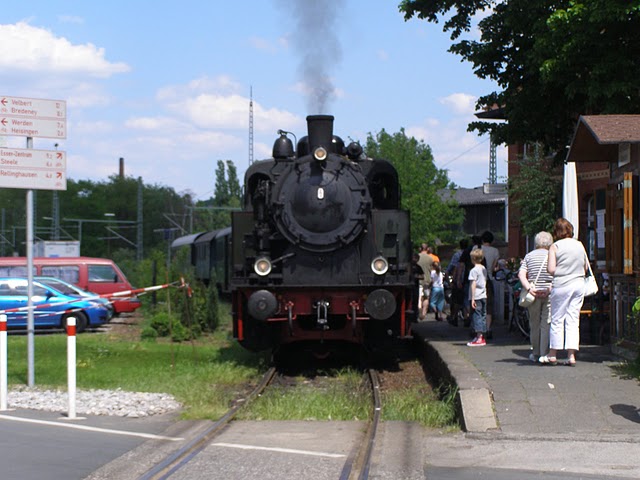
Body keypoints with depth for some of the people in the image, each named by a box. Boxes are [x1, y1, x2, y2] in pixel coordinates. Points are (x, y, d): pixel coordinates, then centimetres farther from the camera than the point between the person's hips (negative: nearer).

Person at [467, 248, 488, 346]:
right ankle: (482, 337, 14)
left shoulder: (474, 270, -12)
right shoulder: (484, 269, 11)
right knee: (483, 315, 10)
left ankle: (479, 338, -11)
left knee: (477, 316, -7)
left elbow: (473, 285, -14)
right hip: (484, 296, 8)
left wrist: (473, 298, -14)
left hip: (477, 297, -8)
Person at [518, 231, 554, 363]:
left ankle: (535, 353, 20)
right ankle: (544, 354, -3)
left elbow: (521, 274, -6)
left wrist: (528, 288, -13)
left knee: (534, 324, 13)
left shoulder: (529, 256, 7)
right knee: (546, 324, 1)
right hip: (549, 292, -1)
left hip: (534, 293, 2)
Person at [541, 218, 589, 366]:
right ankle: (571, 355, 2)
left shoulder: (555, 247, -7)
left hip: (562, 285, -4)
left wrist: (560, 272, 7)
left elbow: (551, 269, -13)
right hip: (579, 284, 4)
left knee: (557, 320, 5)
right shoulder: (580, 245, 6)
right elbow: (586, 268, 11)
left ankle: (552, 355, 11)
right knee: (573, 320, 6)